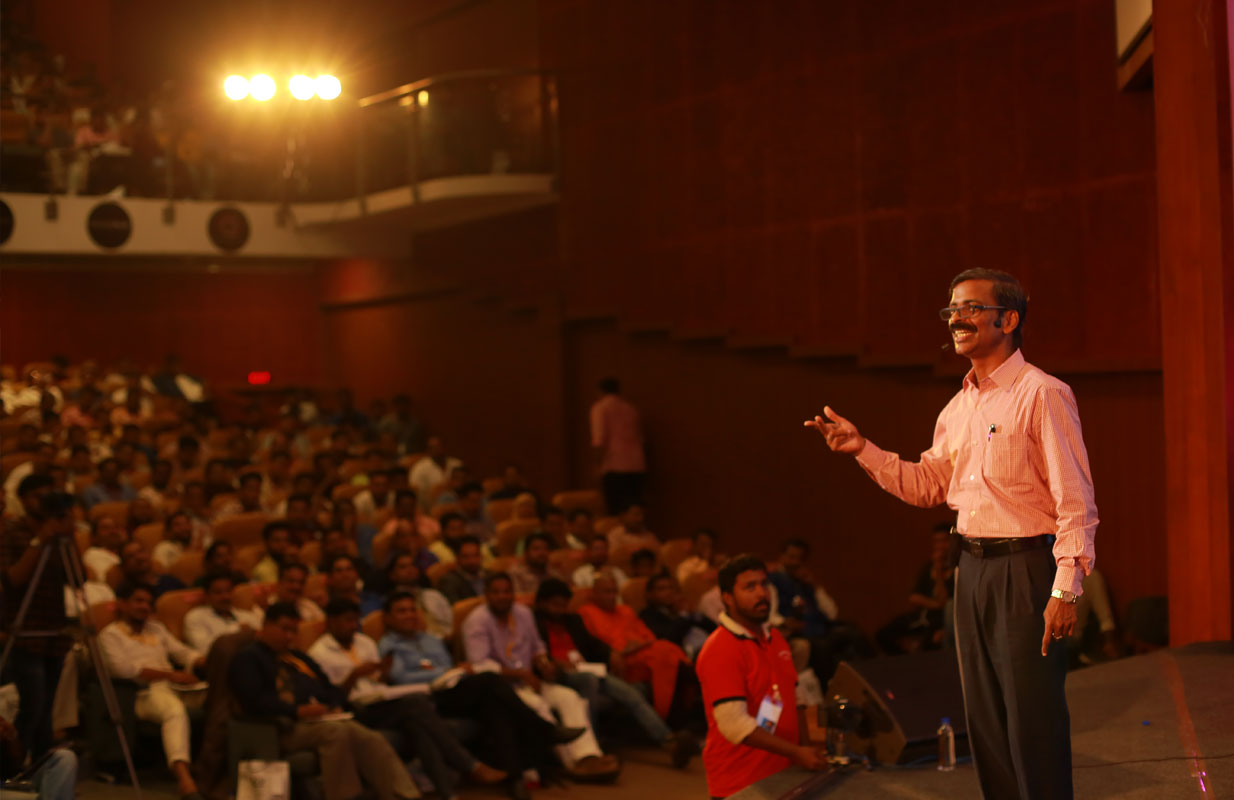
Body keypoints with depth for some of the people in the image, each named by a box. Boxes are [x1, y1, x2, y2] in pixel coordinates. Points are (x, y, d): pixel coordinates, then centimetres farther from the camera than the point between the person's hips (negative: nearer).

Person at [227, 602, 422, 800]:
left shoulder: (299, 658, 32)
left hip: (323, 720, 7)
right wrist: (297, 711, -18)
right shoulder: (248, 657, 8)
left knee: (372, 740, -23)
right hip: (287, 727, -7)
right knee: (336, 731, -38)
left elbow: (331, 691, 30)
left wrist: (335, 707, 5)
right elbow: (254, 701, -9)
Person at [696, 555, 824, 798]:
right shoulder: (720, 650, -15)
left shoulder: (775, 638, 12)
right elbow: (734, 723, -22)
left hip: (783, 776, 7)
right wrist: (796, 753, -21)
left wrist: (806, 750, 5)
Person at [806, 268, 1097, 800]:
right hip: (972, 570, 8)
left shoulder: (1041, 393, -11)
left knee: (1033, 724, -4)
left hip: (1025, 568, -8)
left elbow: (1075, 501, -14)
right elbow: (927, 484, 20)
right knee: (986, 721, 14)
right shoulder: (959, 406, 14)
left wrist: (1066, 590, -19)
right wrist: (863, 450, 8)